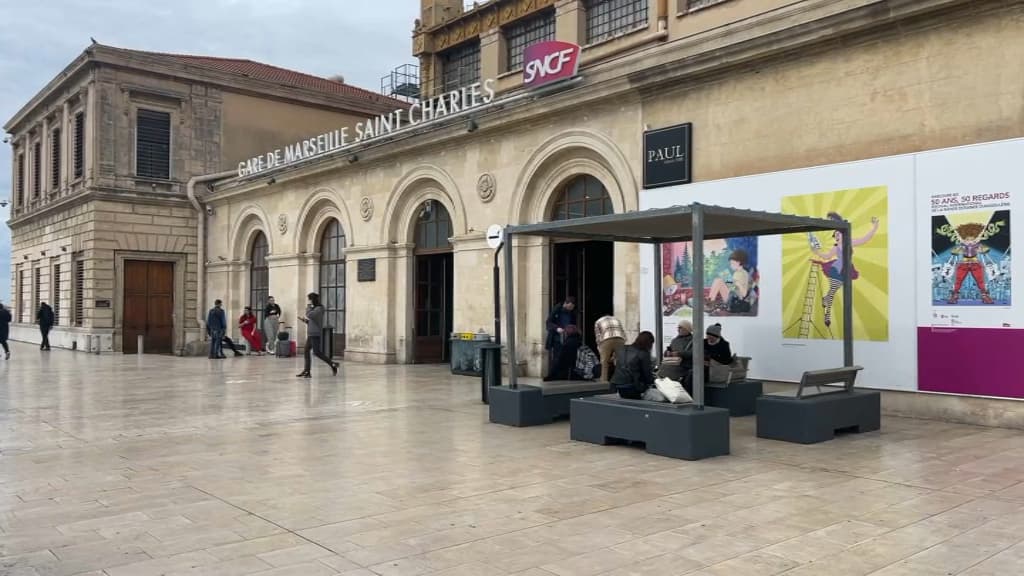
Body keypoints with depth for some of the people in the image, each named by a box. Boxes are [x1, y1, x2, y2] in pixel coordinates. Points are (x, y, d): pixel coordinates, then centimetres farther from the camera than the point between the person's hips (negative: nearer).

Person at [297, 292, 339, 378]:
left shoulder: (319, 309, -11)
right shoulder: (314, 309, 17)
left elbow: (309, 315, -24)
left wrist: (309, 308, -7)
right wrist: (305, 320, 7)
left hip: (316, 334, -9)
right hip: (310, 334, 9)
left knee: (317, 352, -8)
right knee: (307, 351, 3)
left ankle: (333, 364, 2)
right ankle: (307, 371, 4)